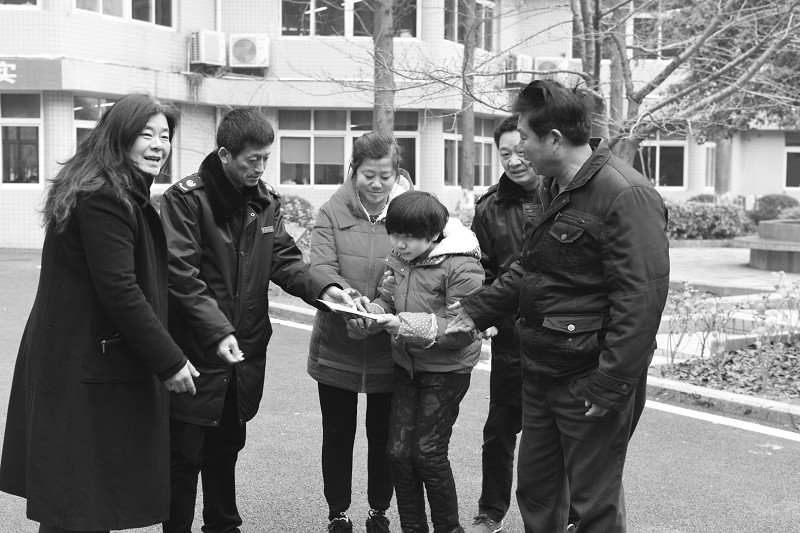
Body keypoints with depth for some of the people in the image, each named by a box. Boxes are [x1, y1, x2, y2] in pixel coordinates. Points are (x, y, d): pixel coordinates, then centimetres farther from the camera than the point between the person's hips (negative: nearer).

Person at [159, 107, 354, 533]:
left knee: (226, 450, 20)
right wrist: (218, 331, -27)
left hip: (245, 352, 6)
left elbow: (283, 258, 6)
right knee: (184, 456, 5)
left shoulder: (266, 200, 7)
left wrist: (322, 287, -12)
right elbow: (180, 275, -19)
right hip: (196, 353, -6)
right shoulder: (186, 199, -13)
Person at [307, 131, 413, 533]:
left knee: (383, 435, 14)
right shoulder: (332, 212, -4)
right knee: (337, 435, 12)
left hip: (388, 349, 0)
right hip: (337, 347, 0)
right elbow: (321, 267, -14)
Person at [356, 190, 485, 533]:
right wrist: (373, 313, -14)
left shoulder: (461, 267, -20)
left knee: (428, 453, -2)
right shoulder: (399, 258, 0)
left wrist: (404, 324, -28)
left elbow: (462, 329, -21)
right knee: (398, 450, 5)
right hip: (406, 364, 6)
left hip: (446, 369, -6)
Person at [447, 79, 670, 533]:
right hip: (541, 373, 9)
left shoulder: (626, 196, -20)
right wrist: (475, 312, 15)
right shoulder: (552, 189, 11)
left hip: (589, 380, -9)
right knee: (536, 491, 19)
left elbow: (641, 300, -24)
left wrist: (608, 388, -24)